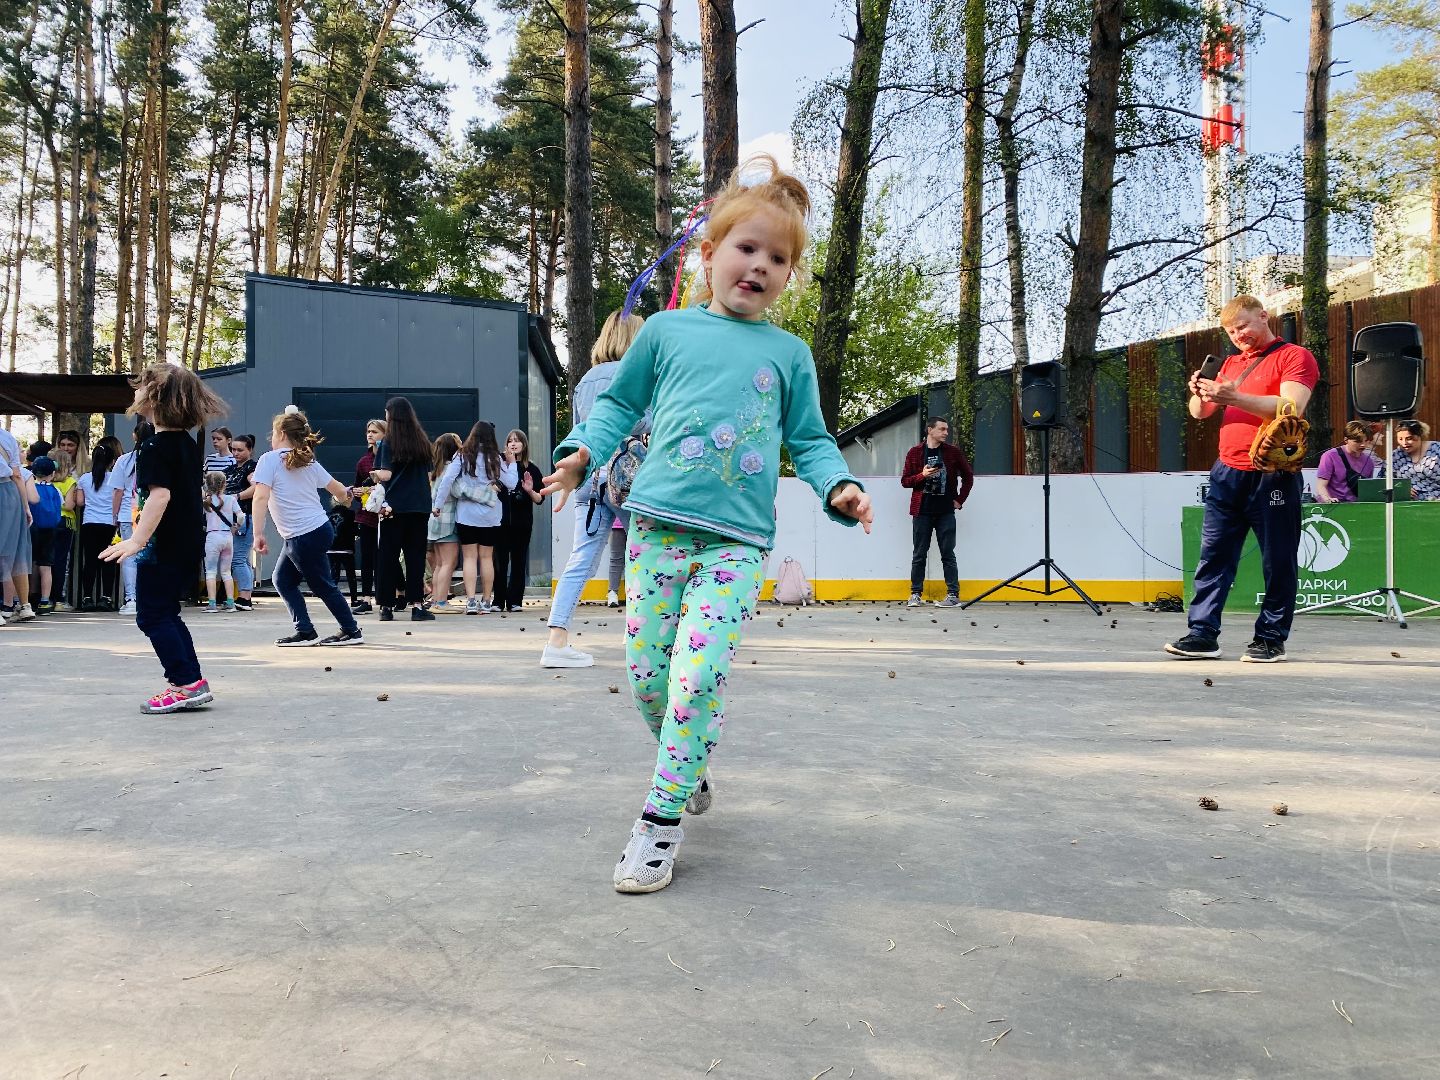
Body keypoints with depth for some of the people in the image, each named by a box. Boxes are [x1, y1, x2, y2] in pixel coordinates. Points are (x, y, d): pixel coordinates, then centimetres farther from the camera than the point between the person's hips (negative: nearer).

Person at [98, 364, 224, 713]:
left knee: (152, 615, -1)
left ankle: (186, 683, -5)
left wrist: (137, 540, -33)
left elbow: (160, 495, -27)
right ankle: (192, 681, 14)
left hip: (163, 544, -9)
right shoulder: (189, 444, 12)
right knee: (167, 613, 16)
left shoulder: (155, 447, -15)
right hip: (190, 541, 9)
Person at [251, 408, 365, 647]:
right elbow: (338, 489, 13)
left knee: (324, 587, 5)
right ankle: (304, 631, 15)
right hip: (320, 528, 8)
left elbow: (261, 496, -21)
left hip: (302, 537, -8)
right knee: (282, 579, 16)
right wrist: (346, 495, 36)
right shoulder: (309, 462, 8)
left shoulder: (269, 459, -10)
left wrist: (258, 534, -21)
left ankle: (352, 631, 15)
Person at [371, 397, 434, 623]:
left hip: (395, 507, -3)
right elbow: (429, 476, 9)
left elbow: (386, 475, -9)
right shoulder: (422, 441, 7)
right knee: (416, 556, 5)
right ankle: (416, 604, -1)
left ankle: (387, 606, 8)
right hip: (420, 507, 3)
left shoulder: (387, 443, -4)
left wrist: (375, 473, 10)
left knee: (389, 557, 5)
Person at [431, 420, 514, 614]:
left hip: (466, 514, 0)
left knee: (469, 557, 2)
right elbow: (512, 483, -3)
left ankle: (471, 600, -8)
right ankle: (486, 602, 11)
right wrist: (511, 463, 12)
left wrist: (437, 504, -5)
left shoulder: (462, 456, -2)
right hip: (490, 516, 1)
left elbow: (447, 479, -10)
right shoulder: (494, 458, -2)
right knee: (486, 558, 7)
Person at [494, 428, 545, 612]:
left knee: (519, 562, 2)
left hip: (522, 523, 0)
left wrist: (530, 490, -15)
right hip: (501, 521, 0)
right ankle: (498, 601, 6)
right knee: (500, 561, 0)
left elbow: (540, 499, 3)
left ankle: (514, 600, 7)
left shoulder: (531, 469, 4)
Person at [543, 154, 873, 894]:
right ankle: (687, 769, 33)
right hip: (657, 526, 2)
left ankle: (661, 821, 1)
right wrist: (584, 450, 1)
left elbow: (809, 439, 15)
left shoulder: (789, 353, 11)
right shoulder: (667, 331, 9)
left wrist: (839, 485, -4)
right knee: (647, 676, 5)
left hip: (737, 541, -1)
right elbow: (621, 403, 18)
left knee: (697, 679, -14)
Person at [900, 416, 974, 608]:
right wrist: (923, 475, -13)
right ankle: (915, 594, 12)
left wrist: (960, 500, 5)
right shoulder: (915, 452, 4)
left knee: (948, 554, 1)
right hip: (922, 511, 0)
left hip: (945, 511, 0)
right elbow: (905, 481, 5)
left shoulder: (953, 452, 5)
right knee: (919, 555, 5)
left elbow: (968, 476, 13)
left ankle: (953, 595, 5)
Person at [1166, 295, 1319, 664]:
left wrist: (1234, 397, -24)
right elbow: (1200, 413, 15)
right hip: (1227, 474, 6)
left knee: (1278, 560, 1)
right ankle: (1203, 634, 1)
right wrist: (1199, 393, -8)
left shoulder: (1295, 357, 1)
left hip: (1273, 476, -5)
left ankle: (1271, 638, 9)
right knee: (1213, 555, 0)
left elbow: (1291, 407, -15)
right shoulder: (1231, 363, 20)